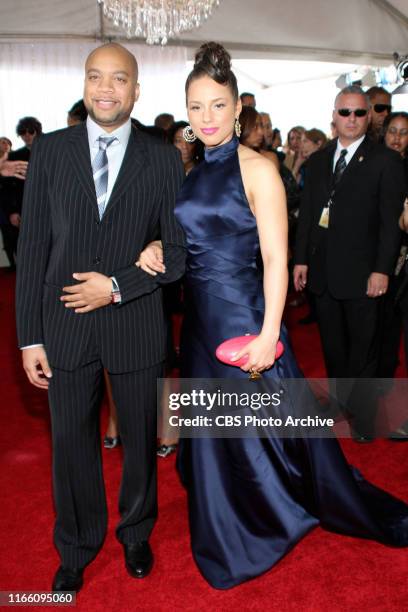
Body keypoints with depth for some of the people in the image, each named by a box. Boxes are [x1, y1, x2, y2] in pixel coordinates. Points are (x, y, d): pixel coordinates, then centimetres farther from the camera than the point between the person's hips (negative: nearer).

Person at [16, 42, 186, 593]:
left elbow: (178, 251, -2)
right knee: (72, 444, 14)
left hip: (136, 325, 0)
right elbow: (32, 248, 0)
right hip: (64, 325, 1)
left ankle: (136, 534, 43)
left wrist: (116, 286, -14)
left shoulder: (163, 159, -1)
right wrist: (30, 337, -3)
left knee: (141, 439, 16)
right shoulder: (50, 151, 1)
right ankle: (76, 549, 39)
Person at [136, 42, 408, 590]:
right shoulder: (192, 172, 9)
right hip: (200, 319, 7)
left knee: (268, 424, 6)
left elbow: (276, 259, -14)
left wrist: (269, 334, -19)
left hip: (243, 318, -7)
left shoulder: (256, 169, -10)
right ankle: (230, 540, 42)